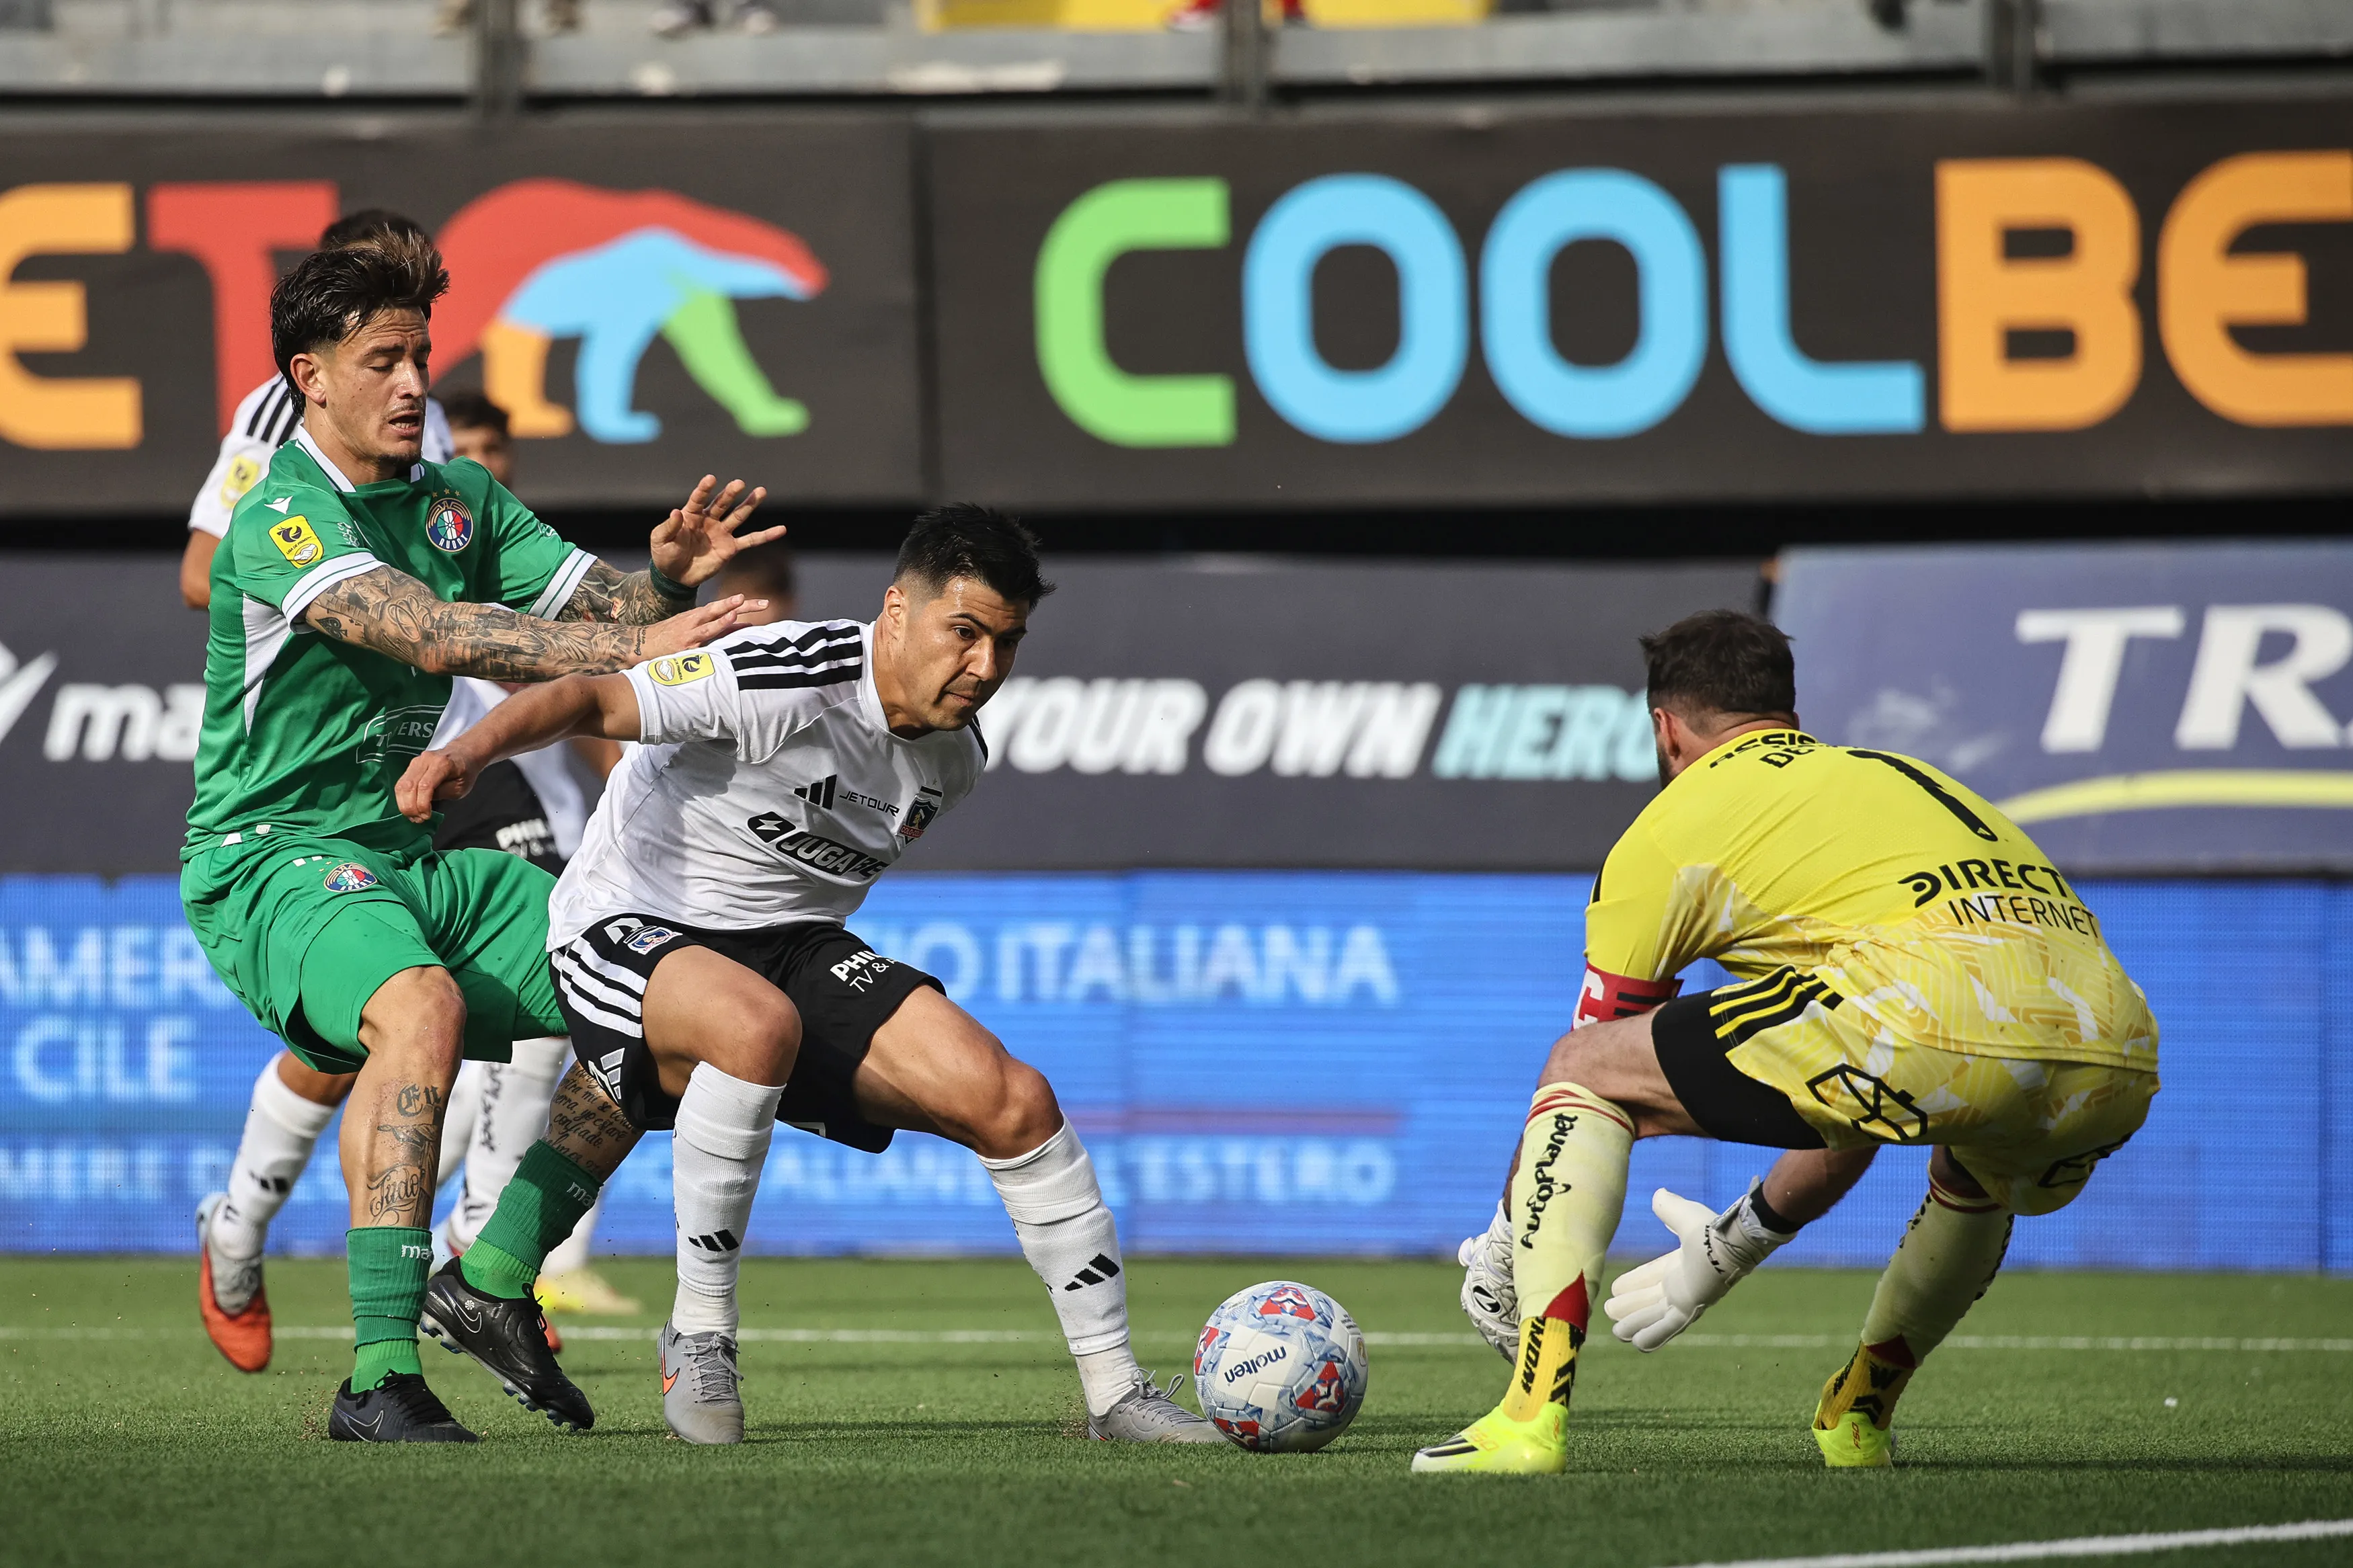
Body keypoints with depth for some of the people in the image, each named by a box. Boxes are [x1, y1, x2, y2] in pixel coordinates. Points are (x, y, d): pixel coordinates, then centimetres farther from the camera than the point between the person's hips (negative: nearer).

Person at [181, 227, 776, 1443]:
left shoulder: (460, 502, 11)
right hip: (269, 861, -9)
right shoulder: (280, 519, -16)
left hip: (415, 853, 9)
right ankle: (380, 1378, -40)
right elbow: (432, 633, -29)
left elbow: (597, 603, 8)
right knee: (421, 1005, -36)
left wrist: (667, 574, -16)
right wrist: (631, 648, -35)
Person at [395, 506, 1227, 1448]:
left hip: (791, 946, 7)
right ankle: (698, 1335, -24)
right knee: (760, 1024, -42)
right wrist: (467, 753, -43)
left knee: (1014, 1102, -11)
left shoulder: (955, 758, 3)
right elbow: (595, 701, -27)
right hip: (626, 932, -7)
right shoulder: (783, 681, -22)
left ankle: (1116, 1393, 0)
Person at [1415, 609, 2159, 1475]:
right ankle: (1858, 1419, 41)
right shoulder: (1901, 775, 40)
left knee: (1581, 1066, 12)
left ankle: (1534, 1417, 3)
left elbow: (1584, 1070, 29)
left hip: (1937, 1019, -6)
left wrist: (1501, 1247, 45)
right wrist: (1733, 1250, 58)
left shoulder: (1674, 824, 21)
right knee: (1979, 1171, 44)